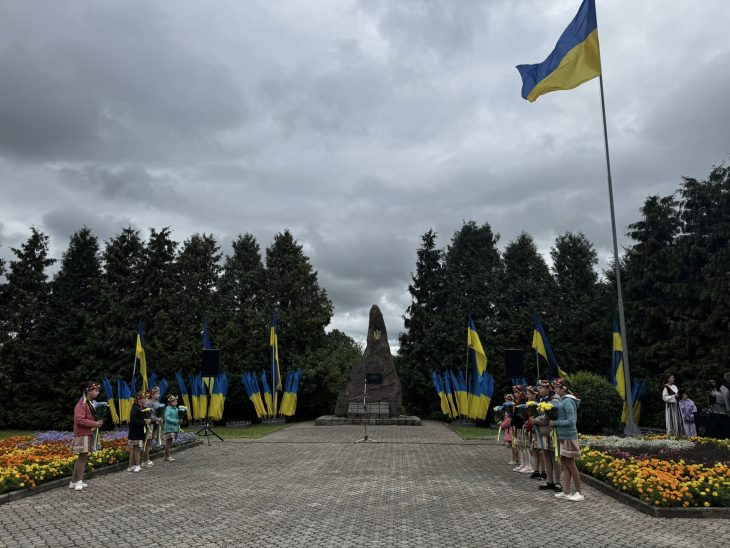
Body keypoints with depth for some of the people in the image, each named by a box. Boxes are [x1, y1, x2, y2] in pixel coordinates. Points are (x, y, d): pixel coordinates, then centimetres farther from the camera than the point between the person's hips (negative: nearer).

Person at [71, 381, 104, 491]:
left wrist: (98, 421, 9)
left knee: (82, 458, 12)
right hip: (82, 435, -10)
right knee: (83, 457, -7)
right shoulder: (82, 404, -17)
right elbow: (80, 420, -25)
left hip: (89, 434, 10)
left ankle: (74, 481, 18)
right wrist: (95, 424, -21)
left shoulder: (91, 403, 14)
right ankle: (78, 482, -1)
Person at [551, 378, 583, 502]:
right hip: (562, 436, 9)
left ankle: (579, 493, 11)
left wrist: (554, 423, -16)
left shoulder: (568, 401, -18)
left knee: (570, 464, 0)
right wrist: (554, 422, 6)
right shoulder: (563, 400, 10)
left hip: (568, 437, -9)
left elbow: (571, 421, -22)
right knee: (564, 464, 12)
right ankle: (566, 492, 18)